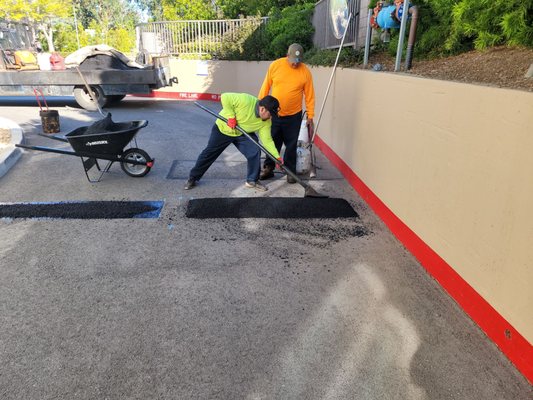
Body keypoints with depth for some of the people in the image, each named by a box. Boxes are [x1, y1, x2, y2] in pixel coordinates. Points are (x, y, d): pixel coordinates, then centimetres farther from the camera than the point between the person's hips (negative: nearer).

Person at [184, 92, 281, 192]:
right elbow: (225, 97, -29)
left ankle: (252, 180, 5)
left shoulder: (266, 122, -16)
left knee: (255, 151, -15)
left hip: (243, 133, 4)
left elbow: (267, 140, -12)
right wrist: (231, 116, -32)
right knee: (209, 154, 5)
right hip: (222, 129, -4)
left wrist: (277, 157, -19)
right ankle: (193, 178, 25)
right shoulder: (246, 100, -33)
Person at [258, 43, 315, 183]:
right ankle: (268, 168, 28)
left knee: (291, 145, 8)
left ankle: (290, 171, 23)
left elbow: (309, 96, -4)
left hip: (293, 116, -1)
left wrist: (310, 116, -3)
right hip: (274, 114, 1)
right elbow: (265, 87, 2)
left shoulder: (305, 71, -8)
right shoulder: (275, 65, -6)